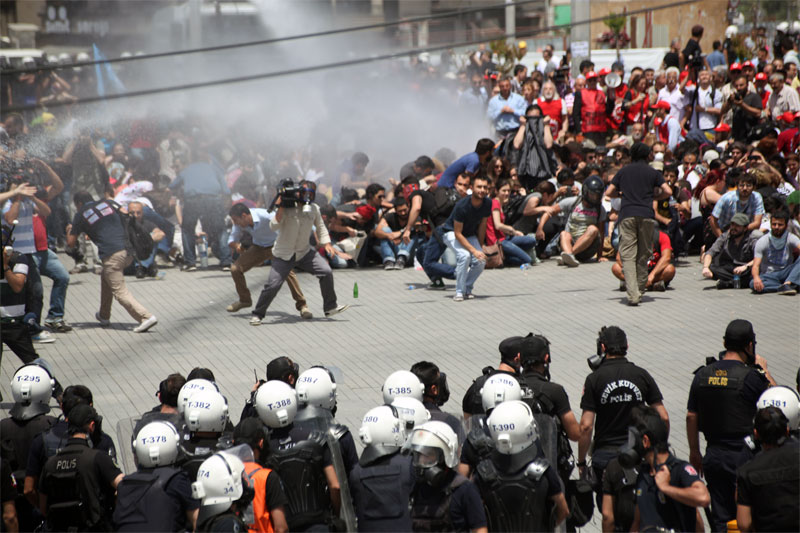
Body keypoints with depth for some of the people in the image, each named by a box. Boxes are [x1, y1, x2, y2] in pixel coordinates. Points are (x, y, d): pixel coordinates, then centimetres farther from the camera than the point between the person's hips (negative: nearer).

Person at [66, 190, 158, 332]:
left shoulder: (80, 216, 8)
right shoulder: (107, 203, 19)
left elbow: (71, 243, 12)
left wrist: (69, 230, 35)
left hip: (111, 255, -7)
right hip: (128, 251, 7)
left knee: (120, 292, -4)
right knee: (106, 277, 29)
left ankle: (146, 317, -20)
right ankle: (104, 316, 38)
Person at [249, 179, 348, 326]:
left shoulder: (313, 208, -1)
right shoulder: (286, 208, -13)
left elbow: (320, 227, 15)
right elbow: (274, 227, -23)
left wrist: (326, 243, 5)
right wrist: (280, 207, -28)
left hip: (305, 252, 4)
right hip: (283, 255, -4)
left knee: (326, 272, -10)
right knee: (272, 285, -9)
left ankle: (330, 307, 4)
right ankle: (257, 314, 9)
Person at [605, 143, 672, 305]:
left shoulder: (623, 171, 14)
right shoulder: (653, 172, 12)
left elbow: (609, 192, 13)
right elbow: (668, 191, 3)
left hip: (627, 215, 0)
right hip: (647, 215, 0)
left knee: (628, 255, -6)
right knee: (644, 254, 13)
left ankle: (632, 294, -21)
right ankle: (640, 290, 18)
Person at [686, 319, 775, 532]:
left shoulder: (702, 375, 2)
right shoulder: (750, 377, -15)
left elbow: (691, 416, 9)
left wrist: (694, 452, 20)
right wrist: (764, 371, 10)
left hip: (713, 456, 5)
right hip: (743, 457, -5)